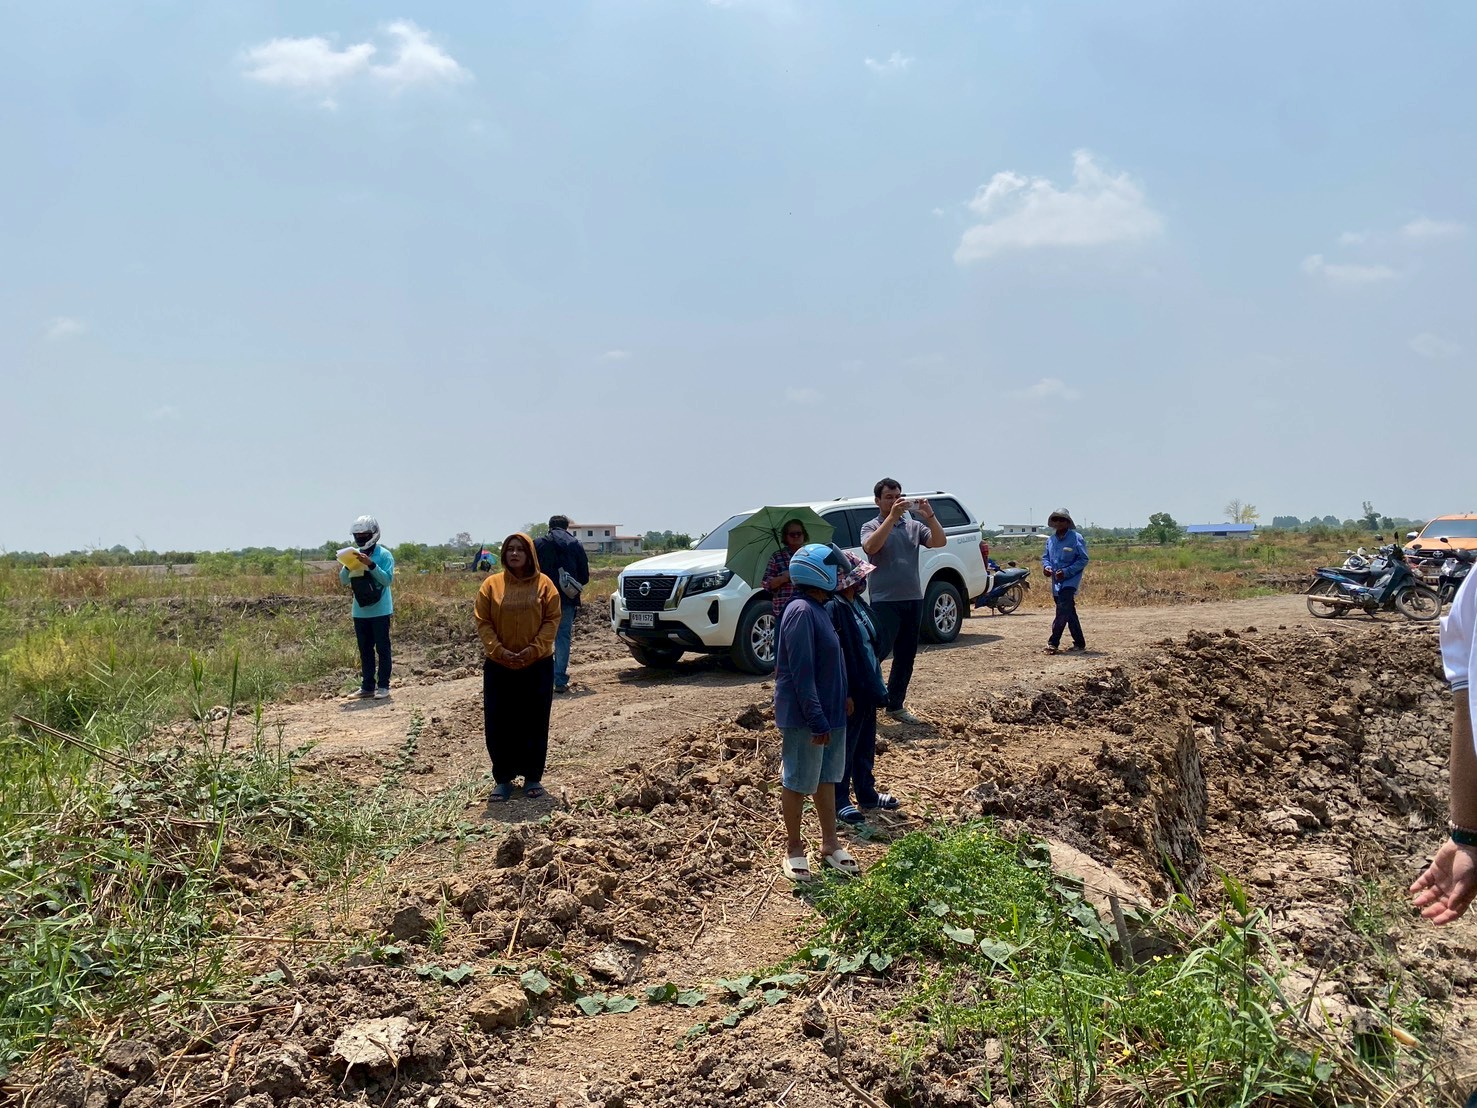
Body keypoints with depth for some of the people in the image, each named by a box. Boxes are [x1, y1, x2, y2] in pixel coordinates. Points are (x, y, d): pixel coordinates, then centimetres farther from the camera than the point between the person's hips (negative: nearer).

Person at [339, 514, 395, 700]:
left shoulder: (384, 555, -7)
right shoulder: (355, 554, 8)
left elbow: (387, 579, -16)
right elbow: (344, 580, 7)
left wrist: (371, 564, -24)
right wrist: (348, 566, -12)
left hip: (380, 610, -5)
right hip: (360, 611, 6)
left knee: (382, 648, 1)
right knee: (365, 650, 10)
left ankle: (383, 685, 6)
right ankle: (367, 686, 16)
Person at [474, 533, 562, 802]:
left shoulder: (544, 584, -1)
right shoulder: (491, 585, 1)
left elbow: (552, 620, -4)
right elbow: (483, 623, -1)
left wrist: (533, 650, -15)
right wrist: (498, 650, -14)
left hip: (538, 665, -1)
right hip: (498, 666, 1)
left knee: (535, 723, 5)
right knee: (498, 724, 2)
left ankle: (533, 777, 18)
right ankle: (503, 779, 15)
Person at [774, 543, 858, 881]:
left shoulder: (818, 610, 9)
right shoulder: (801, 612, -22)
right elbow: (802, 672, -24)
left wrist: (840, 700, 20)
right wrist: (816, 720, -24)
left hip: (829, 711, 10)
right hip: (804, 718, -10)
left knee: (827, 777, 18)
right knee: (797, 783, 5)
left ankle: (830, 842, 30)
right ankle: (794, 850, 18)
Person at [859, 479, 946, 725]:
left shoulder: (913, 526, 11)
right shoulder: (871, 527, 0)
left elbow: (939, 542, -3)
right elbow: (870, 547, -22)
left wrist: (930, 516, -18)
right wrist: (892, 516, -26)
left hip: (913, 599, 5)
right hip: (885, 601, -5)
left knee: (906, 656, 9)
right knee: (879, 651, -9)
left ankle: (896, 705, 18)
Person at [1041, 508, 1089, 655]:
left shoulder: (1076, 538, -9)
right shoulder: (1051, 539, 10)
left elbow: (1083, 559, -10)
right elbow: (1045, 556, 20)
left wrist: (1066, 571, -19)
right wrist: (1046, 567, -4)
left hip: (1070, 581, -7)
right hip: (1056, 582, 7)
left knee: (1063, 611, -17)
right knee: (1069, 613, 12)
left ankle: (1053, 643, -17)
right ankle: (1079, 643, 21)